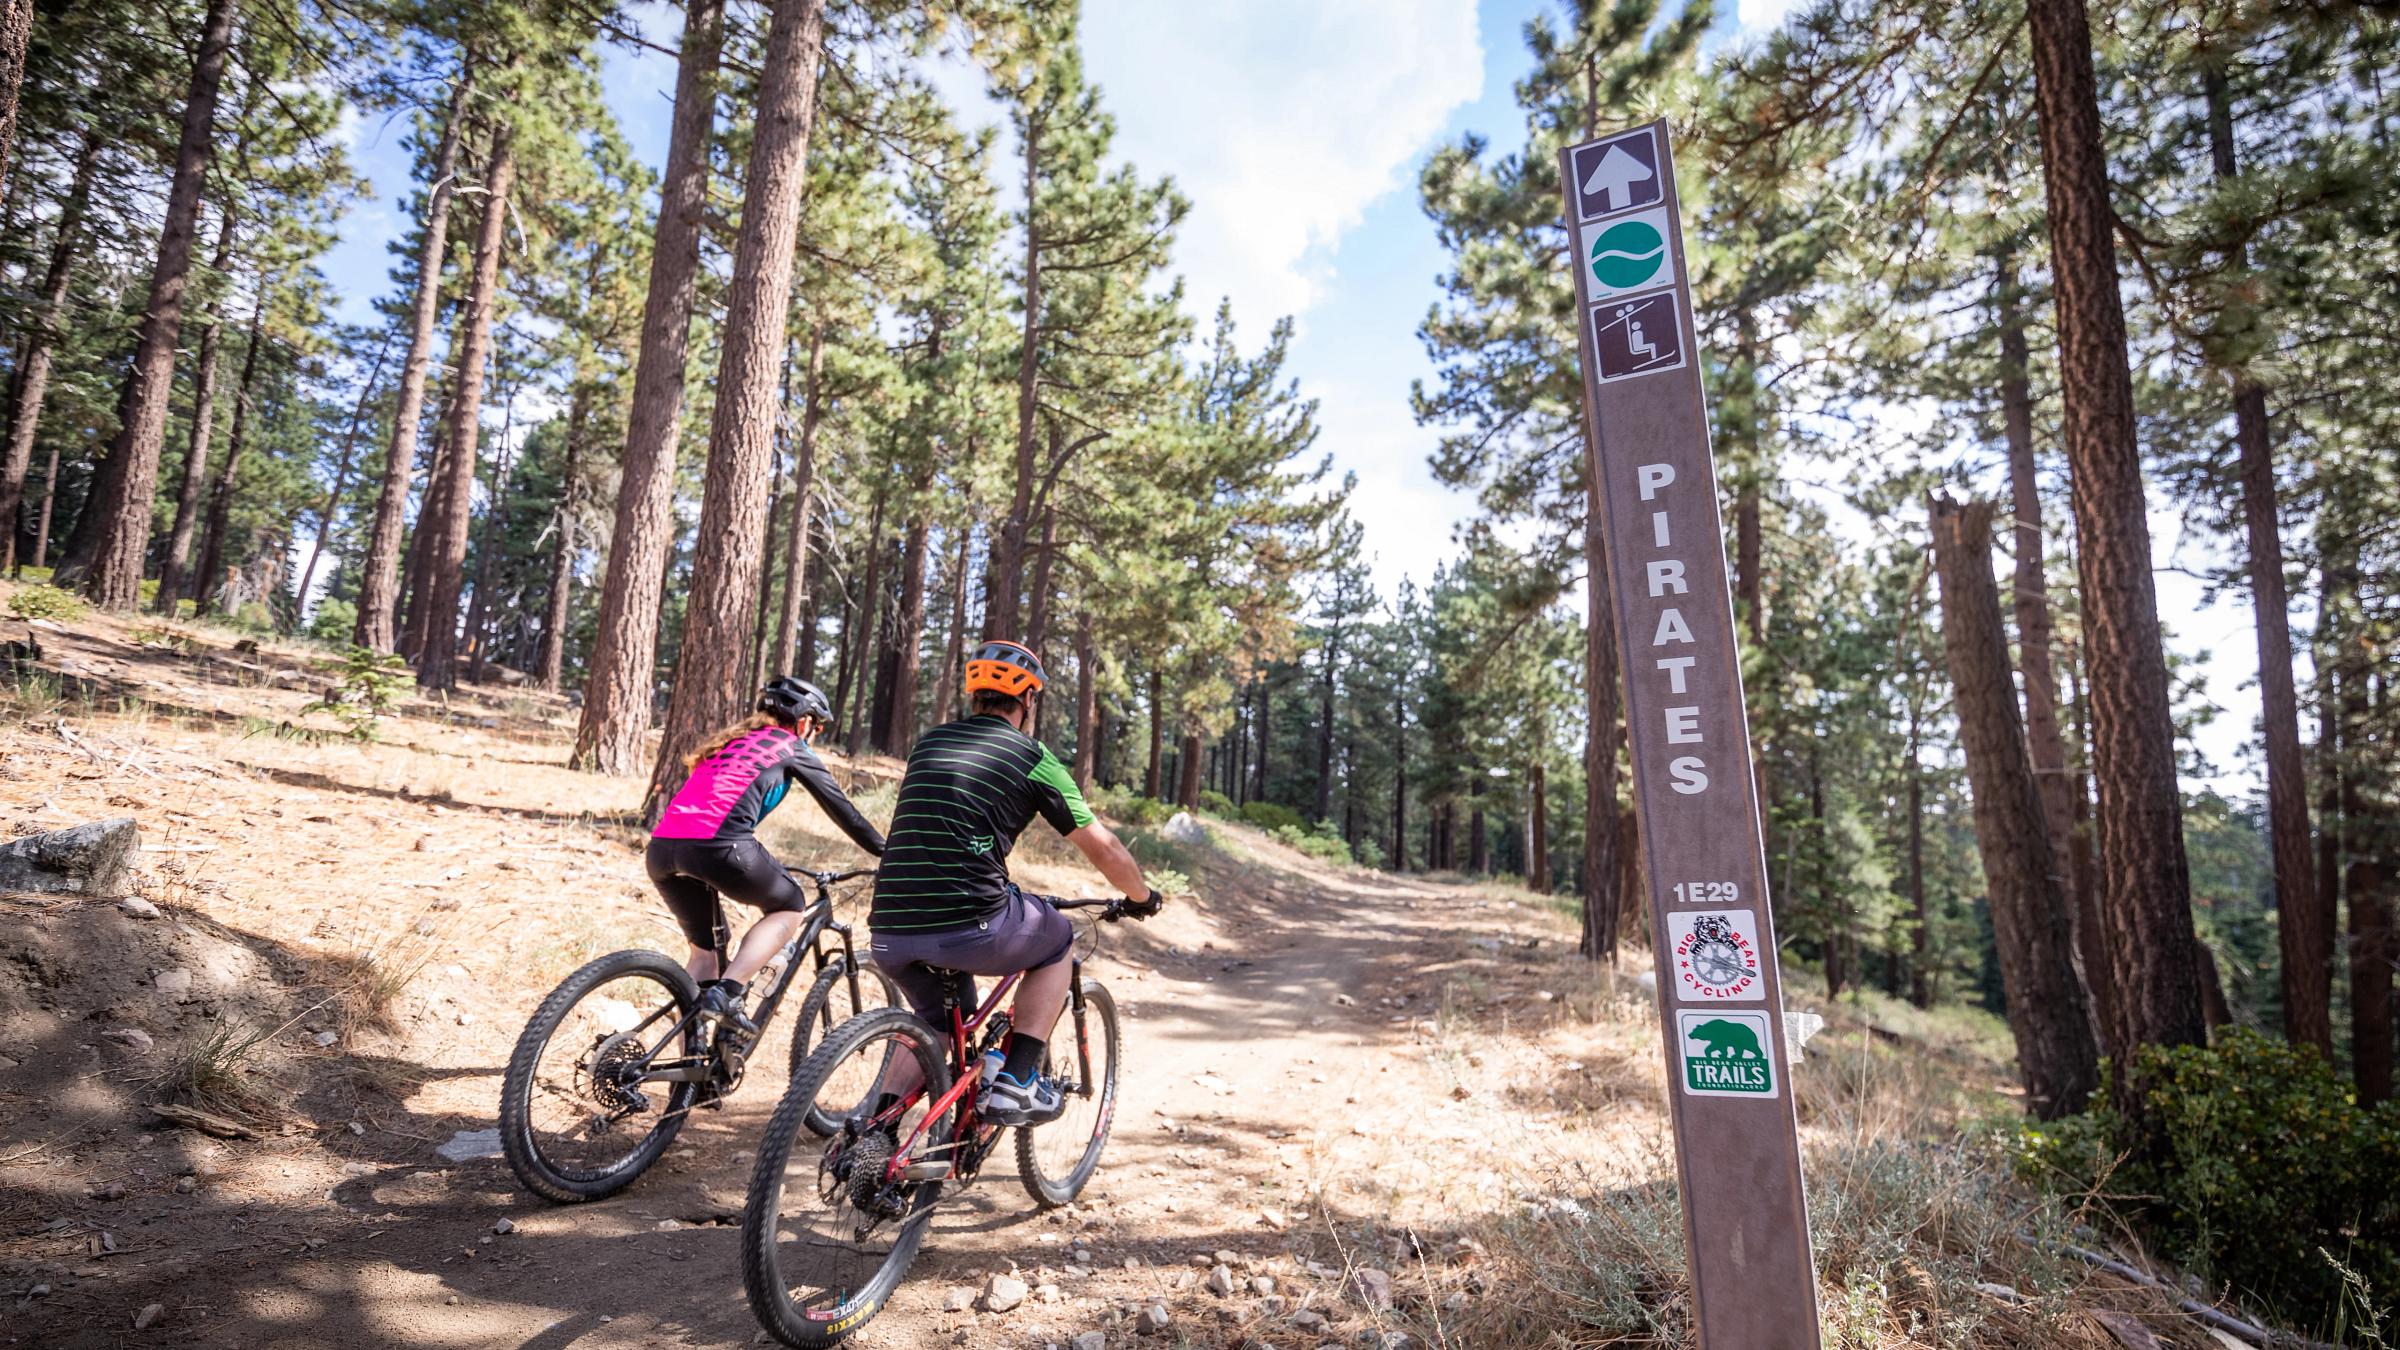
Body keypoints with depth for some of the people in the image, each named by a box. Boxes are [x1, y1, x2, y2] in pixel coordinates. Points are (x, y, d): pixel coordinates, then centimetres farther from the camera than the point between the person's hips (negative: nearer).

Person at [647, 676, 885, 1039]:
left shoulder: (730, 741, 32)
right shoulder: (792, 748, 14)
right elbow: (842, 808, 17)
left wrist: (761, 863, 52)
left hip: (661, 848, 7)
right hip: (715, 846, -7)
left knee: (705, 949, 24)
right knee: (791, 906, 18)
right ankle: (726, 994, 0)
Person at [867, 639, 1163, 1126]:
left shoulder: (928, 742, 18)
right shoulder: (1032, 756, 4)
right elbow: (1103, 849, 8)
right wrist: (1142, 896, 27)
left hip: (888, 934, 6)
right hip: (970, 927, -5)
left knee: (936, 1020, 33)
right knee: (1057, 942, 24)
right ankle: (1017, 1083, 13)